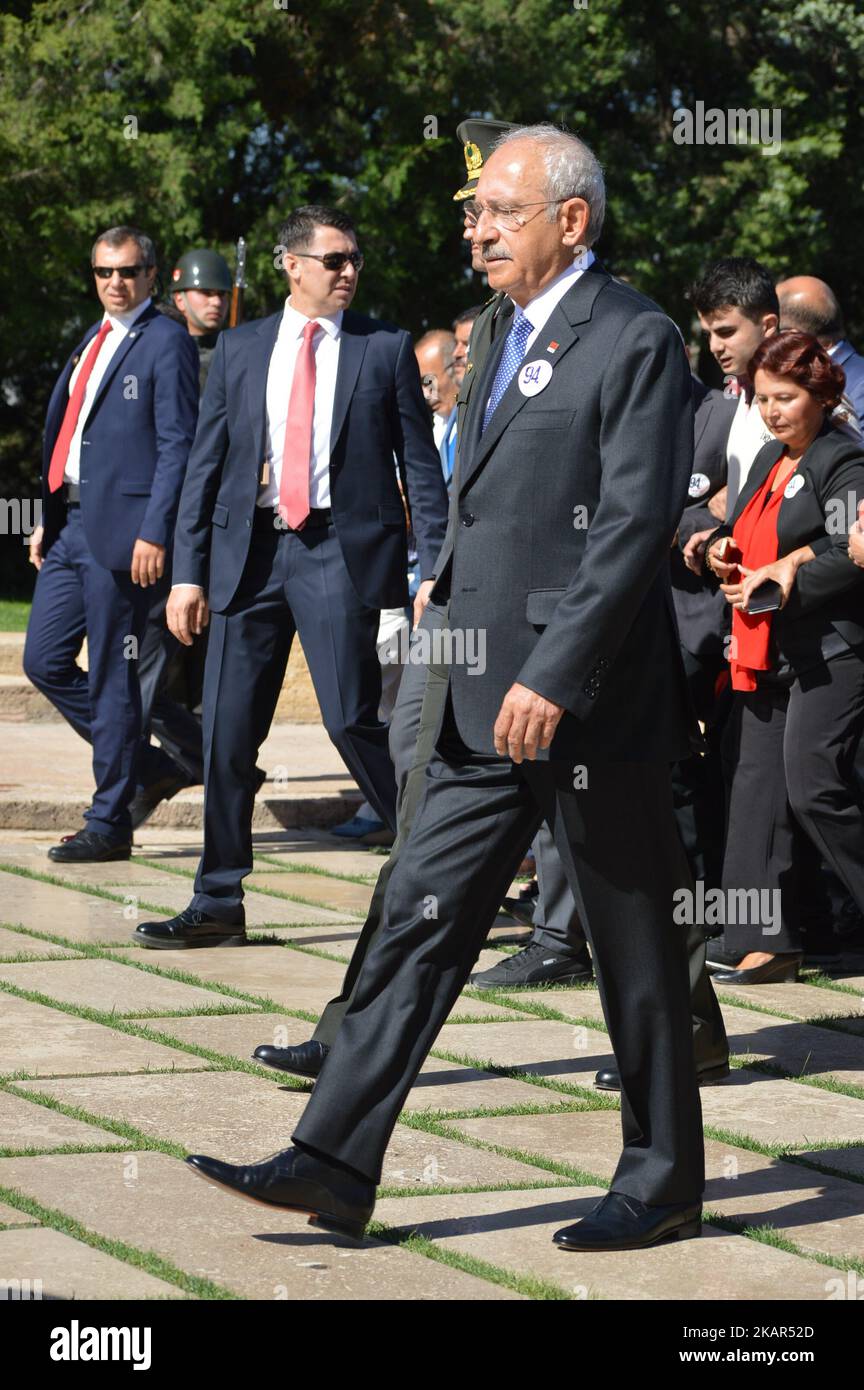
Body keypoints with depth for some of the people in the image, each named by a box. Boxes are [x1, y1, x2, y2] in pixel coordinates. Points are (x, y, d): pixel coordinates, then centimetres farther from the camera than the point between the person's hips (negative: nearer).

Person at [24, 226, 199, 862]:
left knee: (112, 675, -4)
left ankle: (109, 824, 3)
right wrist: (48, 519, 18)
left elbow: (178, 445, -12)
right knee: (45, 660, 8)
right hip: (71, 523, 8)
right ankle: (138, 760, 24)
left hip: (120, 528, -8)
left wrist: (155, 533, -18)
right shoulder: (93, 342, 19)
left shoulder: (167, 342, -6)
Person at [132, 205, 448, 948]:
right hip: (249, 552, 3)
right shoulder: (240, 349, 11)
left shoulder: (385, 349, 4)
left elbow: (420, 465, 3)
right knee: (228, 730, 4)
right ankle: (219, 904, 13)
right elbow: (206, 463, 11)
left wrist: (435, 571, -5)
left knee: (353, 720, -9)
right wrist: (189, 571, 4)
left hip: (342, 552, -3)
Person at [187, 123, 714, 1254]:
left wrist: (553, 676, -23)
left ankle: (665, 1182, 15)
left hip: (586, 705, -8)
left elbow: (638, 521, -19)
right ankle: (335, 1164, 3)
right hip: (490, 707, 9)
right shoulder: (513, 339, 17)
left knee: (635, 952, 3)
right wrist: (451, 584, 12)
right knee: (421, 918, 4)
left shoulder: (636, 341, -11)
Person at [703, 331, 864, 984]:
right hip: (768, 655, 9)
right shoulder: (770, 459, 17)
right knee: (758, 785, 4)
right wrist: (723, 544, 6)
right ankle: (768, 942, 5)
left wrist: (782, 581, -18)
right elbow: (748, 528, 28)